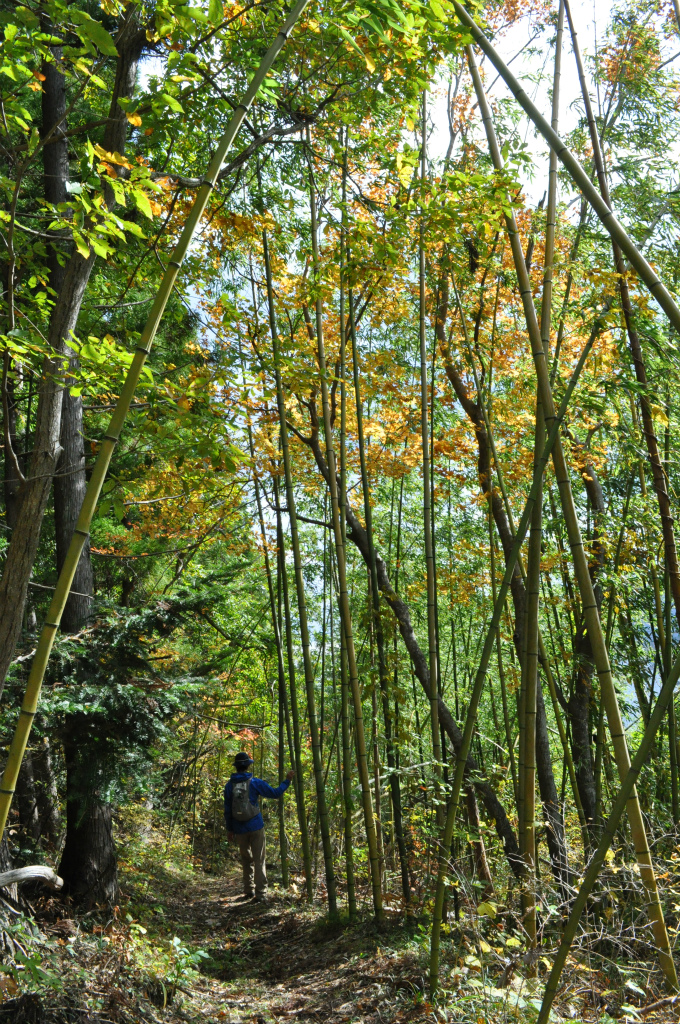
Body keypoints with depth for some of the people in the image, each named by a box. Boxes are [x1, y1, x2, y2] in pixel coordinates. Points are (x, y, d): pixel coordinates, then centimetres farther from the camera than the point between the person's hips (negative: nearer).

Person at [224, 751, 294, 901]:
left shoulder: (229, 785, -1)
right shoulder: (255, 783, -7)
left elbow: (227, 810, 4)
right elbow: (275, 793, -2)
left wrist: (229, 829, 13)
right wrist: (287, 780, 11)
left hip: (240, 829, 3)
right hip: (256, 827, -2)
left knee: (246, 860, 18)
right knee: (259, 860, 2)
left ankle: (248, 890, 20)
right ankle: (261, 893, 0)